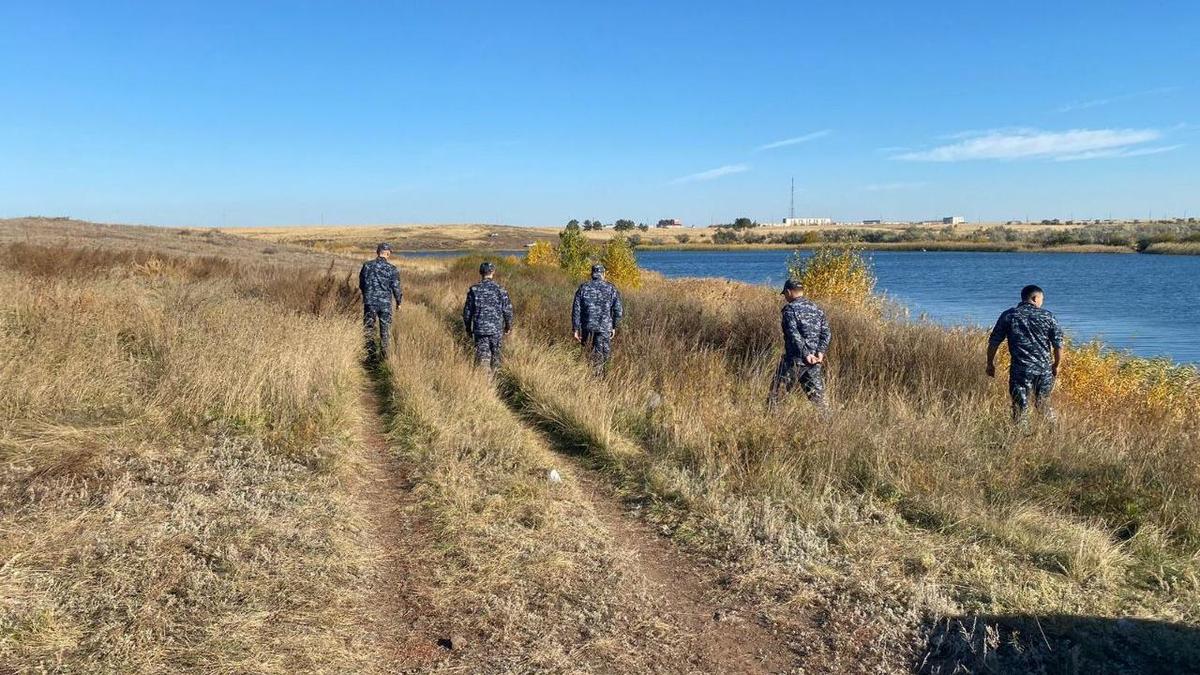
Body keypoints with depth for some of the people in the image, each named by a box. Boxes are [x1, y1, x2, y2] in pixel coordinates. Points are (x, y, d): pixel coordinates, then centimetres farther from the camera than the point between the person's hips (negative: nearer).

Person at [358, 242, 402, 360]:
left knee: (369, 328, 10)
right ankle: (383, 353, 10)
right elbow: (396, 288, -4)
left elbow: (361, 284, 8)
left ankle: (371, 354, 9)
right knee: (385, 329, 11)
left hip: (369, 302, 1)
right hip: (385, 303, -1)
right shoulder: (391, 269, -7)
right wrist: (399, 302, 12)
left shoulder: (367, 265, -1)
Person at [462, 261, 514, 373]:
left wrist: (468, 328, 15)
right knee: (496, 357, 14)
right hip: (497, 330, -1)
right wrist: (508, 326, 12)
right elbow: (507, 310, -3)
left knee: (481, 356, 2)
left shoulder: (474, 290, -1)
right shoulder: (500, 290, -6)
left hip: (479, 329, 1)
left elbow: (467, 311, 3)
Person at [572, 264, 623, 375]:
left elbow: (576, 310, -3)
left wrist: (576, 329, 1)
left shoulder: (583, 288, 0)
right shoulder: (611, 289, -1)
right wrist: (614, 326, 10)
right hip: (605, 328, -1)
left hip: (587, 326, 1)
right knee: (601, 356, 4)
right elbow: (619, 311, -3)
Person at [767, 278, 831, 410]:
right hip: (815, 362, 6)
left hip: (795, 360, -5)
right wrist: (820, 352, -5)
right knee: (817, 397, 10)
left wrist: (805, 354, -17)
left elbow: (794, 334, -18)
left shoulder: (790, 309, -7)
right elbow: (826, 333, 5)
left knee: (776, 393, 5)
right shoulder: (817, 309, 12)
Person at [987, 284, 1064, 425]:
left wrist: (990, 364, 10)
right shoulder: (1048, 316, 2)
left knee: (1020, 408, 3)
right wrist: (1056, 366, 15)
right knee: (1045, 407, 17)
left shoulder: (1008, 315, -1)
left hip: (1020, 370, -2)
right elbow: (1058, 345, 2)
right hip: (1044, 369, 2)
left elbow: (993, 342, -1)